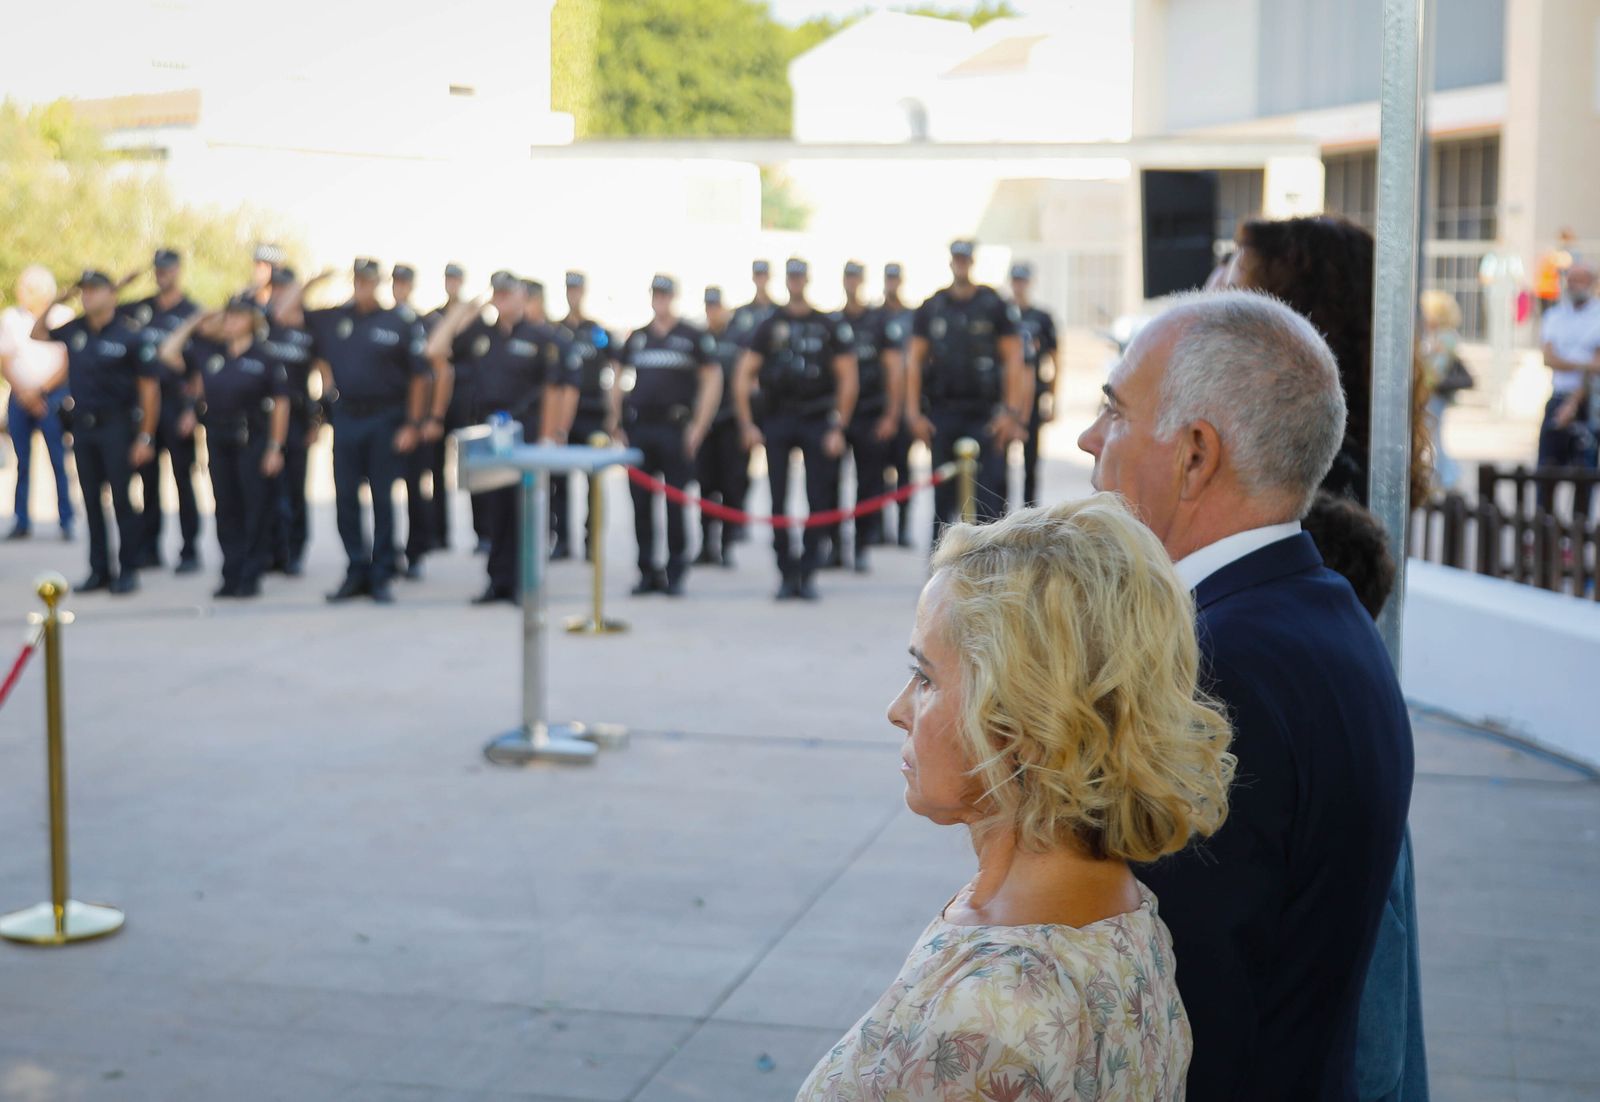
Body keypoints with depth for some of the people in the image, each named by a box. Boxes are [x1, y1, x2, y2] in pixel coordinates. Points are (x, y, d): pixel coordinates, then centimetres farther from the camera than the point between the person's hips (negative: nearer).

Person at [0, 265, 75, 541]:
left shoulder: (62, 316, 1)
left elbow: (69, 363, -2)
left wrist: (41, 391, -9)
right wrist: (23, 393, -9)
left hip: (53, 397, -3)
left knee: (59, 459, -8)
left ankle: (66, 521, -5)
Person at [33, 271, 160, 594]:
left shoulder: (128, 337, -9)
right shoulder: (75, 330, 7)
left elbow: (149, 388, -10)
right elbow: (37, 333, 25)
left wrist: (145, 437, -13)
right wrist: (55, 301, 9)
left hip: (116, 425, -6)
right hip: (82, 425, 6)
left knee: (120, 498, -4)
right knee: (91, 500, 9)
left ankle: (127, 570, 4)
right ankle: (98, 570, 16)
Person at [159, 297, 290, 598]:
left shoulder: (265, 355, -3)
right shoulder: (209, 352, 9)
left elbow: (280, 403, -4)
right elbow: (168, 353, 9)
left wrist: (275, 447, -9)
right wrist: (194, 323, 8)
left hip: (253, 440, -4)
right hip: (218, 440, 4)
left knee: (255, 508, -1)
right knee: (226, 508, 8)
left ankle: (250, 577, 5)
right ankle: (231, 576, 14)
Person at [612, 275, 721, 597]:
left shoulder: (694, 338, 2)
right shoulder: (636, 338, 14)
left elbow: (712, 381, -1)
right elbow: (622, 382, 19)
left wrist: (698, 428, -9)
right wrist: (616, 422, 8)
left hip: (675, 430, -4)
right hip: (638, 431, 4)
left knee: (675, 504, -2)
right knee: (641, 504, 4)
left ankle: (675, 573, 7)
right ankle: (648, 572, 12)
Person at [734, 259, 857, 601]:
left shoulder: (830, 327, 5)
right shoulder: (769, 327, 8)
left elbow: (847, 379, 3)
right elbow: (743, 376, 7)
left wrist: (839, 428, -4)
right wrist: (747, 425, -1)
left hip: (817, 421, -1)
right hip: (777, 422, 1)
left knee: (818, 501, -2)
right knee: (778, 502, 0)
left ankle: (807, 574, 6)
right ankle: (787, 574, 7)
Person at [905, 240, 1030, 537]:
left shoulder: (994, 306, 2)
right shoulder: (931, 308, 9)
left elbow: (1013, 360, -1)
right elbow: (914, 361, 9)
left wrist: (1011, 412, -10)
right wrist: (913, 413, 1)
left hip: (985, 415, -3)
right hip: (942, 414, 3)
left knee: (989, 491, -8)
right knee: (943, 493, 8)